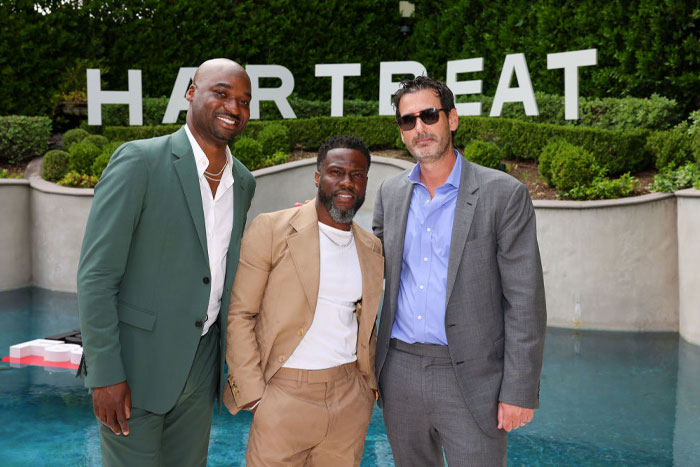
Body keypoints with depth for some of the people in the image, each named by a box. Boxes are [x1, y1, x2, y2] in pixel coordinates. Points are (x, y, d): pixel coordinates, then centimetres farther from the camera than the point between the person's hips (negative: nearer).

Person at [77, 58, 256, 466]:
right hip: (134, 363, -6)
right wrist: (105, 373, -17)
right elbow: (96, 274, -15)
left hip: (200, 366, 6)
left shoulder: (243, 182, 6)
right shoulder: (139, 160, -14)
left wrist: (231, 356, 15)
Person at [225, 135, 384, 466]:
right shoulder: (271, 229, -6)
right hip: (284, 393, -4)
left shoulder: (372, 249, 9)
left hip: (350, 398, 4)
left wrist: (369, 383, 12)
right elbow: (238, 315, -6)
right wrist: (253, 394, -10)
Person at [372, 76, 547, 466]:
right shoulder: (391, 192, 7)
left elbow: (525, 301, -8)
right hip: (400, 371, 5)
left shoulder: (503, 194, -8)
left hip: (470, 379, -4)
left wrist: (519, 391, -12)